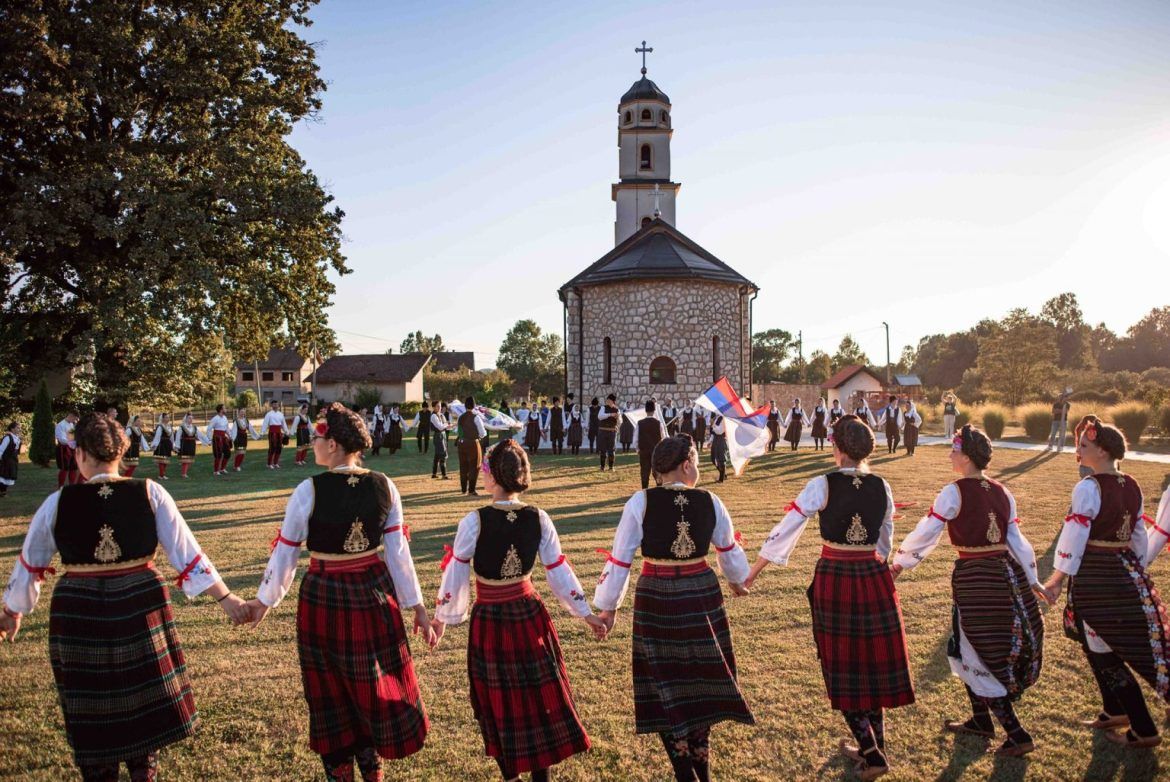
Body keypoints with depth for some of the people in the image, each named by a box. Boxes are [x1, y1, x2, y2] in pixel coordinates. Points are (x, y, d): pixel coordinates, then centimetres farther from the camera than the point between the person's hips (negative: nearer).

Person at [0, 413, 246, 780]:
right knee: (143, 698, 19)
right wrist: (225, 598, 0)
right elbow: (187, 553, -8)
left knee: (89, 708, 17)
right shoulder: (149, 493, -8)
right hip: (141, 608, 0)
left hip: (78, 615, 0)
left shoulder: (58, 503, -6)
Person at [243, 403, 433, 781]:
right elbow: (398, 551, -5)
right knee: (375, 686, 20)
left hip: (324, 599, -3)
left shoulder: (309, 490, -16)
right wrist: (416, 606, 3)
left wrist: (264, 601, 9)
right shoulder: (383, 486, -7)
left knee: (333, 694, 16)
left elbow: (285, 553, -7)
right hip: (375, 594, 3)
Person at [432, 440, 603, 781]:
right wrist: (585, 613, 7)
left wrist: (442, 616, 6)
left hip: (490, 622, -2)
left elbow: (456, 574, -8)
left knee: (499, 703, 15)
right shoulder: (538, 518, -7)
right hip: (530, 615, 3)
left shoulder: (474, 522, -17)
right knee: (539, 697, 17)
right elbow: (559, 571, -3)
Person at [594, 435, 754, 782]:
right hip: (702, 597, 2)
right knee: (700, 680, 18)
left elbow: (620, 558, -7)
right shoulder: (710, 501, -3)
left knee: (664, 684, 11)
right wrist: (737, 581, 34)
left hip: (656, 602, -2)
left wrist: (608, 606, 5)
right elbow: (728, 549, 14)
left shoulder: (641, 502, -11)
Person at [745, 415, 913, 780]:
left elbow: (786, 528, -13)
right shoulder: (881, 487, 0)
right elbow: (885, 540, 12)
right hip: (874, 579, 4)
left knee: (844, 667, 10)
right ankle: (873, 746, 29)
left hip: (833, 581, -3)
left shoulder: (822, 485, -12)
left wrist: (752, 572, -5)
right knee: (874, 663, 17)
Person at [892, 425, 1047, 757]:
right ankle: (980, 720, 32)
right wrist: (1032, 580, 17)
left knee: (977, 657, 6)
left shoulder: (955, 492, -13)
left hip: (974, 578, -7)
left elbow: (927, 533, -13)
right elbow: (1017, 539, 9)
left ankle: (1017, 735, 8)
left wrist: (900, 562, -2)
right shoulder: (1002, 492, 6)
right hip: (1008, 573, 7)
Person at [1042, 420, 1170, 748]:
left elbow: (1075, 536, -18)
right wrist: (1139, 571, 24)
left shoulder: (1088, 488, -18)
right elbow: (1139, 535, 12)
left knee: (1104, 654, 5)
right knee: (1096, 645, 22)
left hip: (1095, 575, -8)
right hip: (1127, 571, 8)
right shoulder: (1132, 487, 6)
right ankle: (1115, 711, 34)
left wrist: (1058, 578, -12)